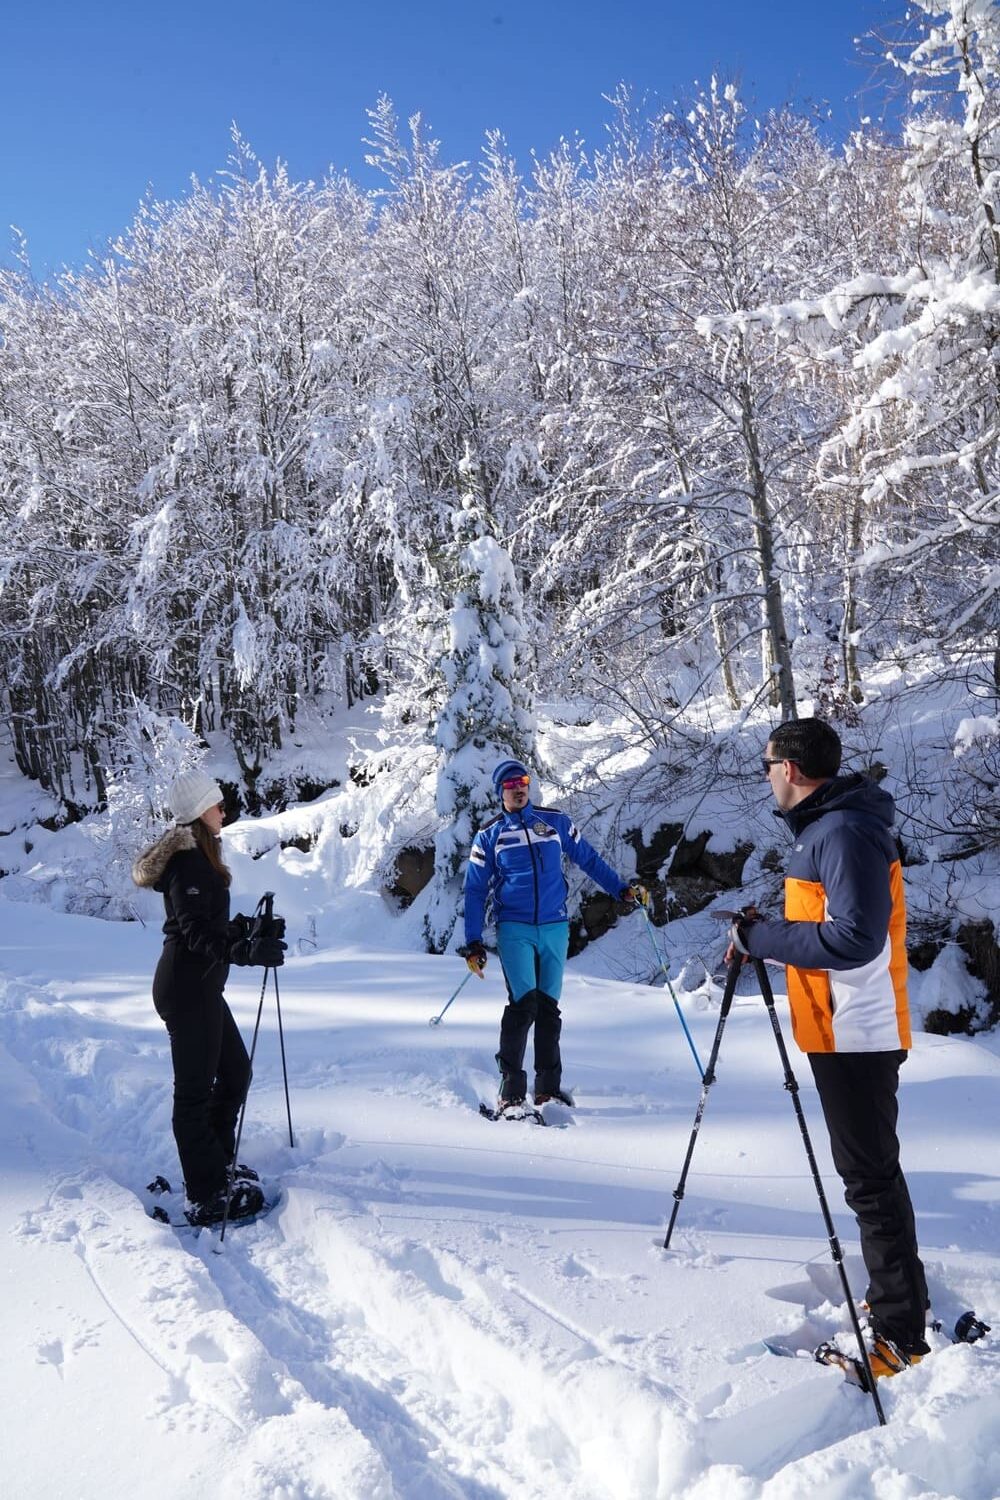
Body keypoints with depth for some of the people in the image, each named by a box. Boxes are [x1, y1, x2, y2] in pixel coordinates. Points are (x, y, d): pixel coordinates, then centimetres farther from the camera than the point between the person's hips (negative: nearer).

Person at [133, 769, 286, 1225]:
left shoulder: (197, 855, 15)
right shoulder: (189, 861, -18)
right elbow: (197, 933, -27)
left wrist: (255, 928, 12)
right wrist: (247, 951, -38)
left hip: (201, 986, 11)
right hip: (188, 988, -11)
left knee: (235, 1071, 19)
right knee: (195, 1089, -2)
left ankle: (215, 1163, 32)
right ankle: (207, 1197, 7)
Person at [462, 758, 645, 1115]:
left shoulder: (555, 821, 9)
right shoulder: (489, 836, 6)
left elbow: (588, 859, 16)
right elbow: (475, 891, 9)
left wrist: (622, 889, 8)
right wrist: (473, 944, 4)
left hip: (555, 928, 2)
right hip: (514, 929, -2)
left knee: (549, 1007, 5)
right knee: (523, 1004, -14)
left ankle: (548, 1088, 13)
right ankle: (511, 1091, -7)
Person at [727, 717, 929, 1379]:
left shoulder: (844, 831, -20)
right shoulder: (825, 827, 13)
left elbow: (854, 937, -28)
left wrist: (760, 936, -21)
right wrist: (763, 937, 6)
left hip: (855, 1033, -10)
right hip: (847, 1030, 10)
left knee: (871, 1176, -2)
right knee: (872, 1169, 20)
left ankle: (901, 1331, 8)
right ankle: (900, 1295, 34)